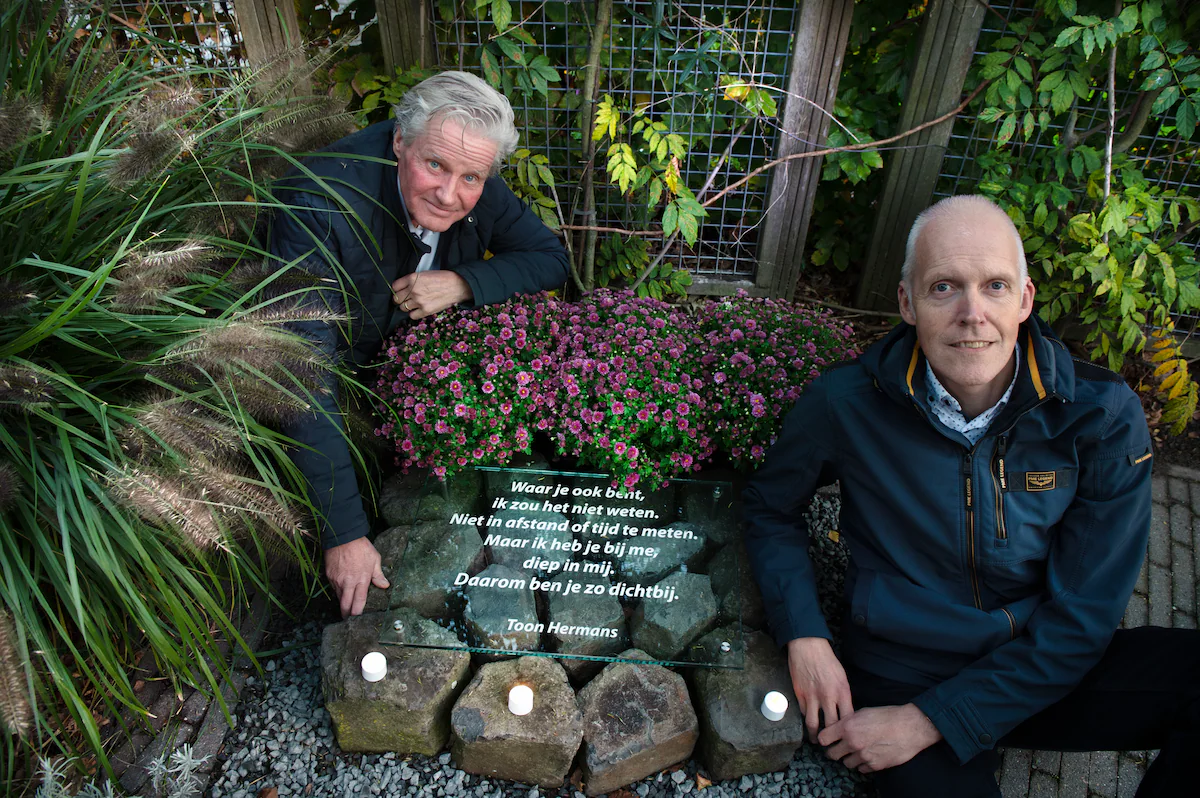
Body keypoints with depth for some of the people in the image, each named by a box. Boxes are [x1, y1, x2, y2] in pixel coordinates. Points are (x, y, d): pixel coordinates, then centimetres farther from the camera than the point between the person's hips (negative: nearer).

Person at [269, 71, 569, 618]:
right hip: (345, 364, -3)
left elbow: (552, 259, -8)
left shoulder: (478, 190, -20)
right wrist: (345, 533, -39)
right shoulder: (320, 203, -36)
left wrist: (463, 284, -29)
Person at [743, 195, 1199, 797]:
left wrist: (928, 721, -16)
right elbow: (770, 506, 3)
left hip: (1046, 672, 3)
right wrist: (804, 637, -10)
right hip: (902, 673, -2)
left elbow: (1081, 616, -11)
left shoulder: (1104, 417, -12)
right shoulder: (845, 404, -15)